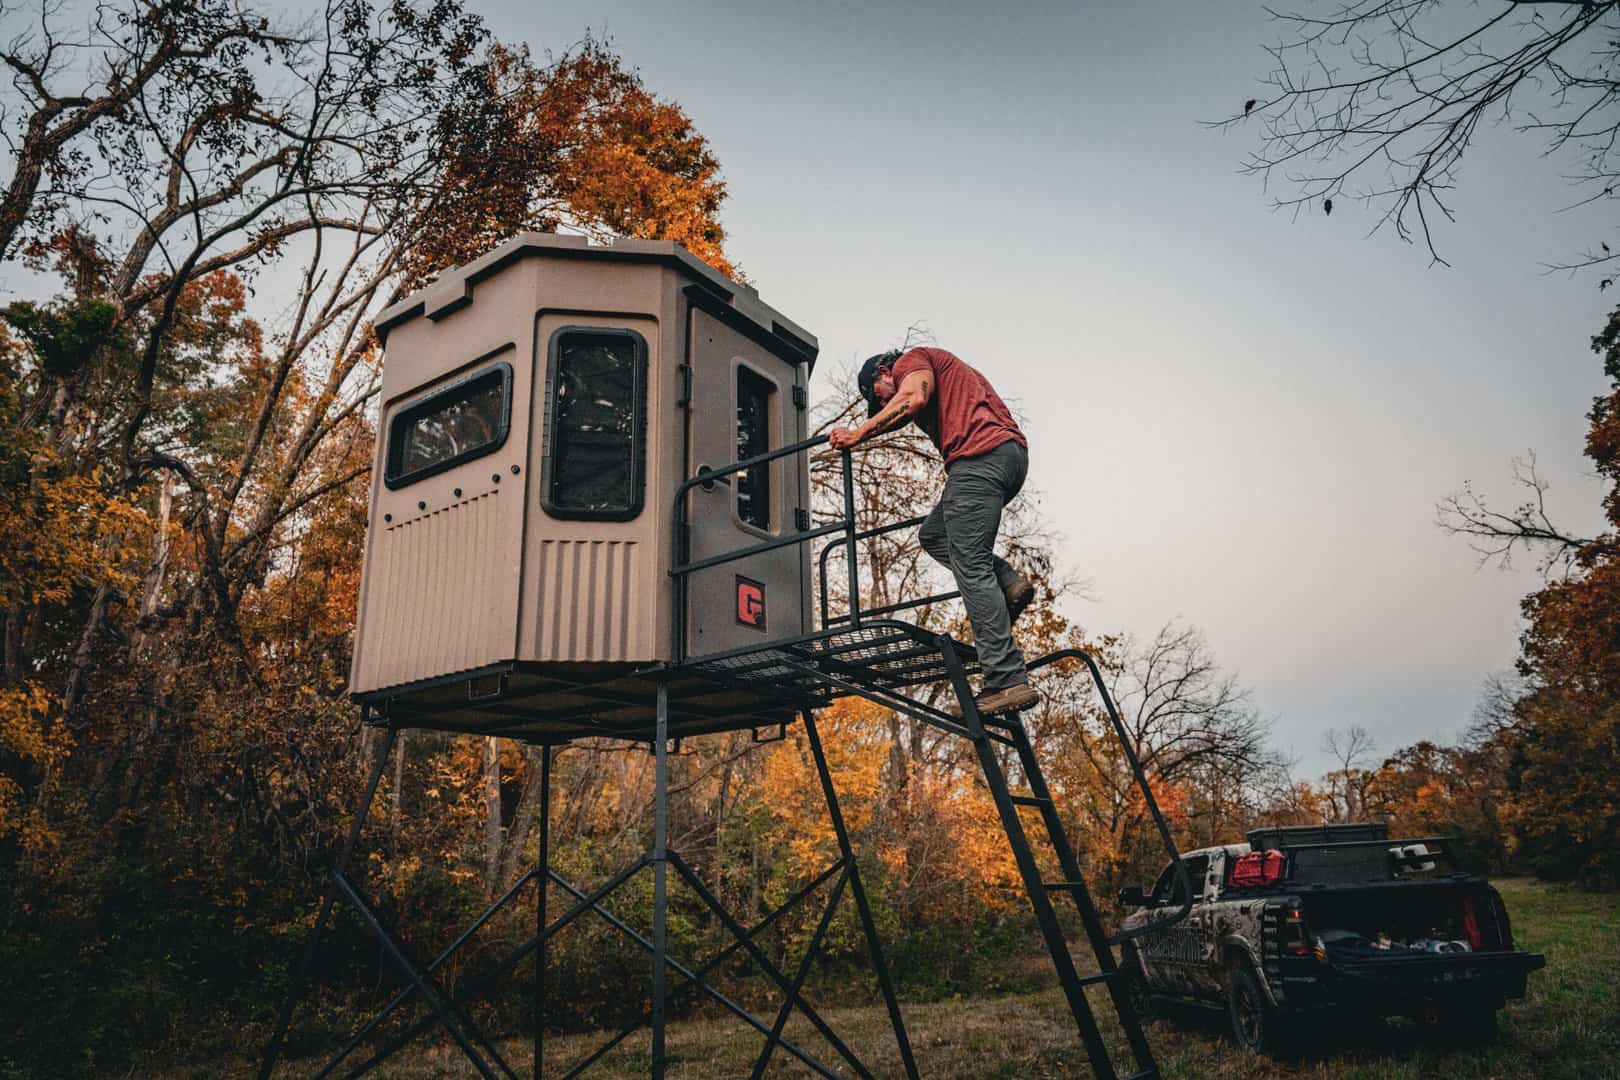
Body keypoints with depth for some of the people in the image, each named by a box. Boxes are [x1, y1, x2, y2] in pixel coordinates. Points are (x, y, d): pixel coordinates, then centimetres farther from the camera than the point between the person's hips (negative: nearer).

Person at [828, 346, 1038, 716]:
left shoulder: (912, 360, 10)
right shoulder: (944, 369, 36)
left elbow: (913, 398, -13)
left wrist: (859, 434, -8)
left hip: (981, 453, -10)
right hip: (1012, 453, 10)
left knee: (971, 567, -12)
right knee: (933, 534, 20)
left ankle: (1008, 681, -18)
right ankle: (1008, 582, 0)